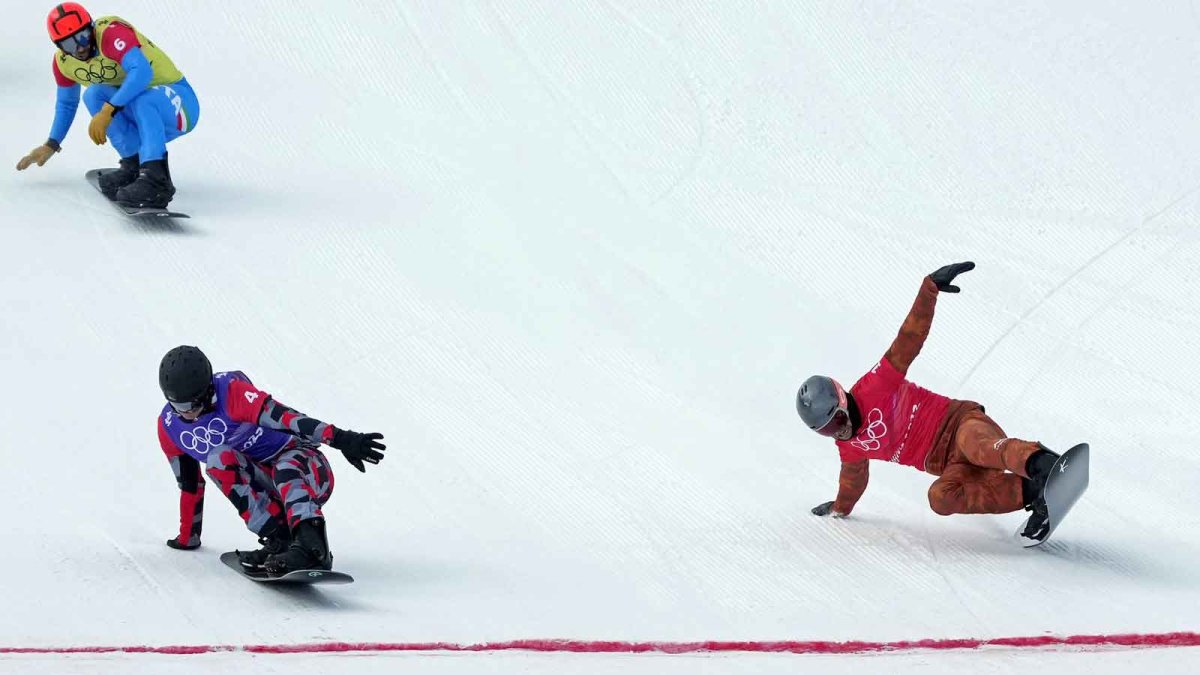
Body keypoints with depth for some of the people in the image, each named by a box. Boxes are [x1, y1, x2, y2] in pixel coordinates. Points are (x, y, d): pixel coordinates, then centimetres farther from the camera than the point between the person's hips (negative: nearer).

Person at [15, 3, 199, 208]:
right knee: (94, 95, -17)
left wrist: (108, 110, -43)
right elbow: (66, 104, 19)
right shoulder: (63, 62, -1)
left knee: (143, 99, -38)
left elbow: (142, 72, -40)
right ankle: (133, 166, -18)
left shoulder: (111, 33, -25)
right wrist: (51, 145, 12)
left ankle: (155, 178, -47)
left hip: (178, 103, -7)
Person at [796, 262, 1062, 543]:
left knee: (981, 447, -42)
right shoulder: (849, 447, 14)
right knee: (941, 497, -29)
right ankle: (1031, 493, -40)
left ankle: (1041, 462, -69)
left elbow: (908, 342, -11)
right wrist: (841, 507, 53)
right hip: (954, 466, 6)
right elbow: (854, 476, 36)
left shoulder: (872, 389, -6)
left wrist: (929, 289, -20)